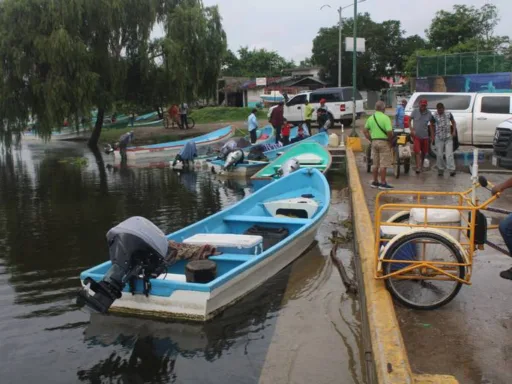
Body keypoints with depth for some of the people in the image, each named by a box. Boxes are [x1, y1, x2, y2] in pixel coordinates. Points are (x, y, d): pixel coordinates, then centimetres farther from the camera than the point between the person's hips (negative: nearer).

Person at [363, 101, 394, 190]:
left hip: (374, 141, 6)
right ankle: (383, 183, 2)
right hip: (384, 142, -6)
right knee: (383, 164, -1)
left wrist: (370, 139, 13)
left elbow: (365, 130, 11)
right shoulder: (385, 118, -13)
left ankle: (375, 182, 21)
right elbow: (389, 132, -21)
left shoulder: (371, 118, 6)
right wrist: (390, 141, -6)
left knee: (375, 164, 14)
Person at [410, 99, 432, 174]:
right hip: (416, 136, -2)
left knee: (424, 152, 14)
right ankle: (418, 167, -15)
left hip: (425, 136, 2)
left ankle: (421, 165, 36)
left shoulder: (429, 113, -2)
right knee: (417, 152, -12)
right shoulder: (415, 112, -5)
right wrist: (411, 129, -10)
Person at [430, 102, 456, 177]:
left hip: (448, 137, 0)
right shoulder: (434, 116, -3)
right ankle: (441, 169, 18)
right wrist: (432, 137, 1)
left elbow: (453, 122, 12)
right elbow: (432, 126, 6)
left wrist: (454, 131, -2)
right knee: (440, 155, 5)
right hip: (439, 138, 0)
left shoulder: (448, 114, 1)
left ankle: (452, 170, -9)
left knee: (449, 154, -8)